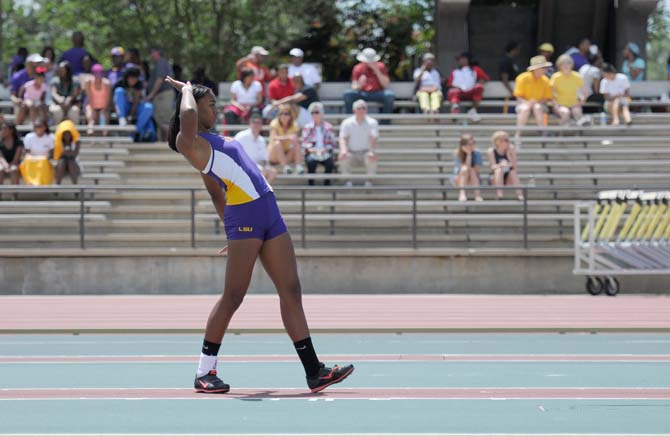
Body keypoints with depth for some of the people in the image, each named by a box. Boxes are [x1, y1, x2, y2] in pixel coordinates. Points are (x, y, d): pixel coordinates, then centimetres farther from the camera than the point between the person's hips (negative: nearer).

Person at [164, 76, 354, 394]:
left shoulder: (212, 141, 24)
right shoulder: (189, 142, -4)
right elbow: (187, 115, -27)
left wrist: (231, 228, 24)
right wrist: (186, 88, -7)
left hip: (268, 212, 9)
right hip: (244, 215, -9)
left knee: (291, 291, 3)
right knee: (233, 296, -8)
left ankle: (314, 371, 1)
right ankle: (204, 373, 2)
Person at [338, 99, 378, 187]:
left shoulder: (372, 123, -1)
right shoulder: (347, 123, 1)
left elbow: (373, 139, -14)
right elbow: (343, 138, -10)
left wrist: (372, 151, -36)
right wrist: (343, 150, -34)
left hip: (366, 152, -1)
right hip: (352, 153, 1)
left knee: (372, 158, -35)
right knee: (343, 158, -32)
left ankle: (369, 182, -23)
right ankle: (348, 182, -22)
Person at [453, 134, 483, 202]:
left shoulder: (477, 153, -8)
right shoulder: (457, 154, -11)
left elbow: (476, 170, -13)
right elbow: (465, 167, -22)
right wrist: (469, 154, -25)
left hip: (473, 181, 1)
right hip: (459, 180, -1)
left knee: (471, 170, -30)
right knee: (465, 169, -30)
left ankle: (478, 195, -39)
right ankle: (462, 193, -42)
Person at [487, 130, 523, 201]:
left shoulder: (511, 150, -3)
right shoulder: (492, 151, -7)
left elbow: (515, 166, -13)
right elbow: (493, 167, -16)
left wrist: (509, 153, -18)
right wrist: (500, 165, -37)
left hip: (508, 179, 2)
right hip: (495, 179, -2)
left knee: (512, 171, -28)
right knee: (499, 170, -31)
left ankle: (519, 193, -34)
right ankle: (499, 193, -41)